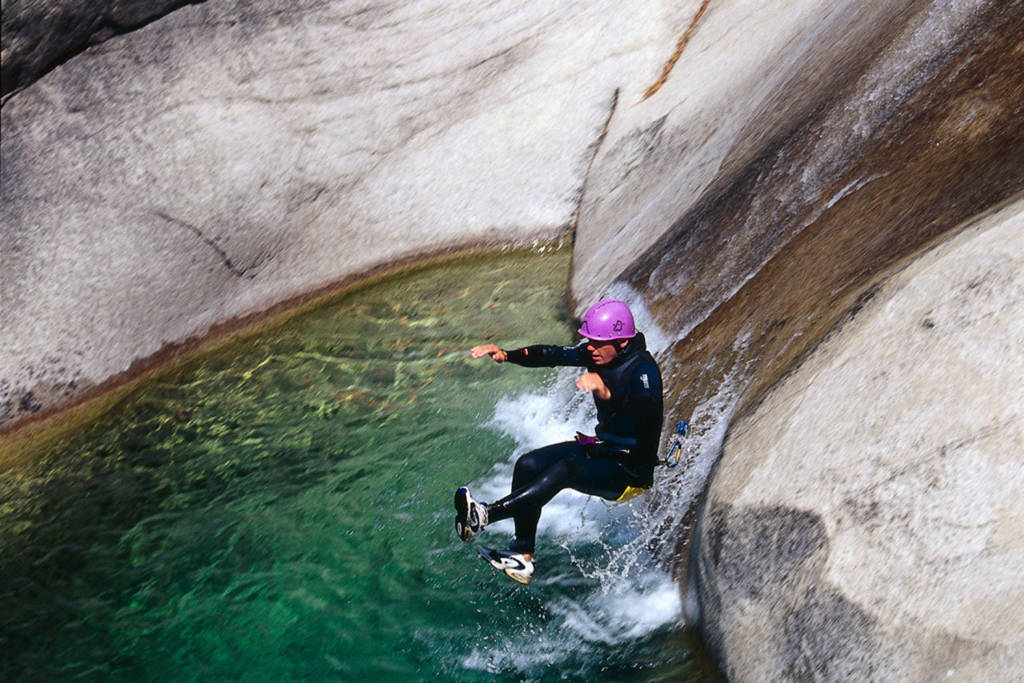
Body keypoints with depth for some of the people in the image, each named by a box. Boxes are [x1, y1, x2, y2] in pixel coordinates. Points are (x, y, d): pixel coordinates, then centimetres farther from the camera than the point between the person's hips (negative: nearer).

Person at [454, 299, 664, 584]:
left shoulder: (643, 368, -25)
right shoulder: (598, 353, -2)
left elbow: (649, 410, -44)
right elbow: (553, 355, 1)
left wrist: (608, 394, -62)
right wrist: (506, 355, -14)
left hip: (632, 470, -9)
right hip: (603, 446, 9)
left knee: (565, 469, -33)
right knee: (528, 465, -8)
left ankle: (484, 516, -37)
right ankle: (522, 557, -8)